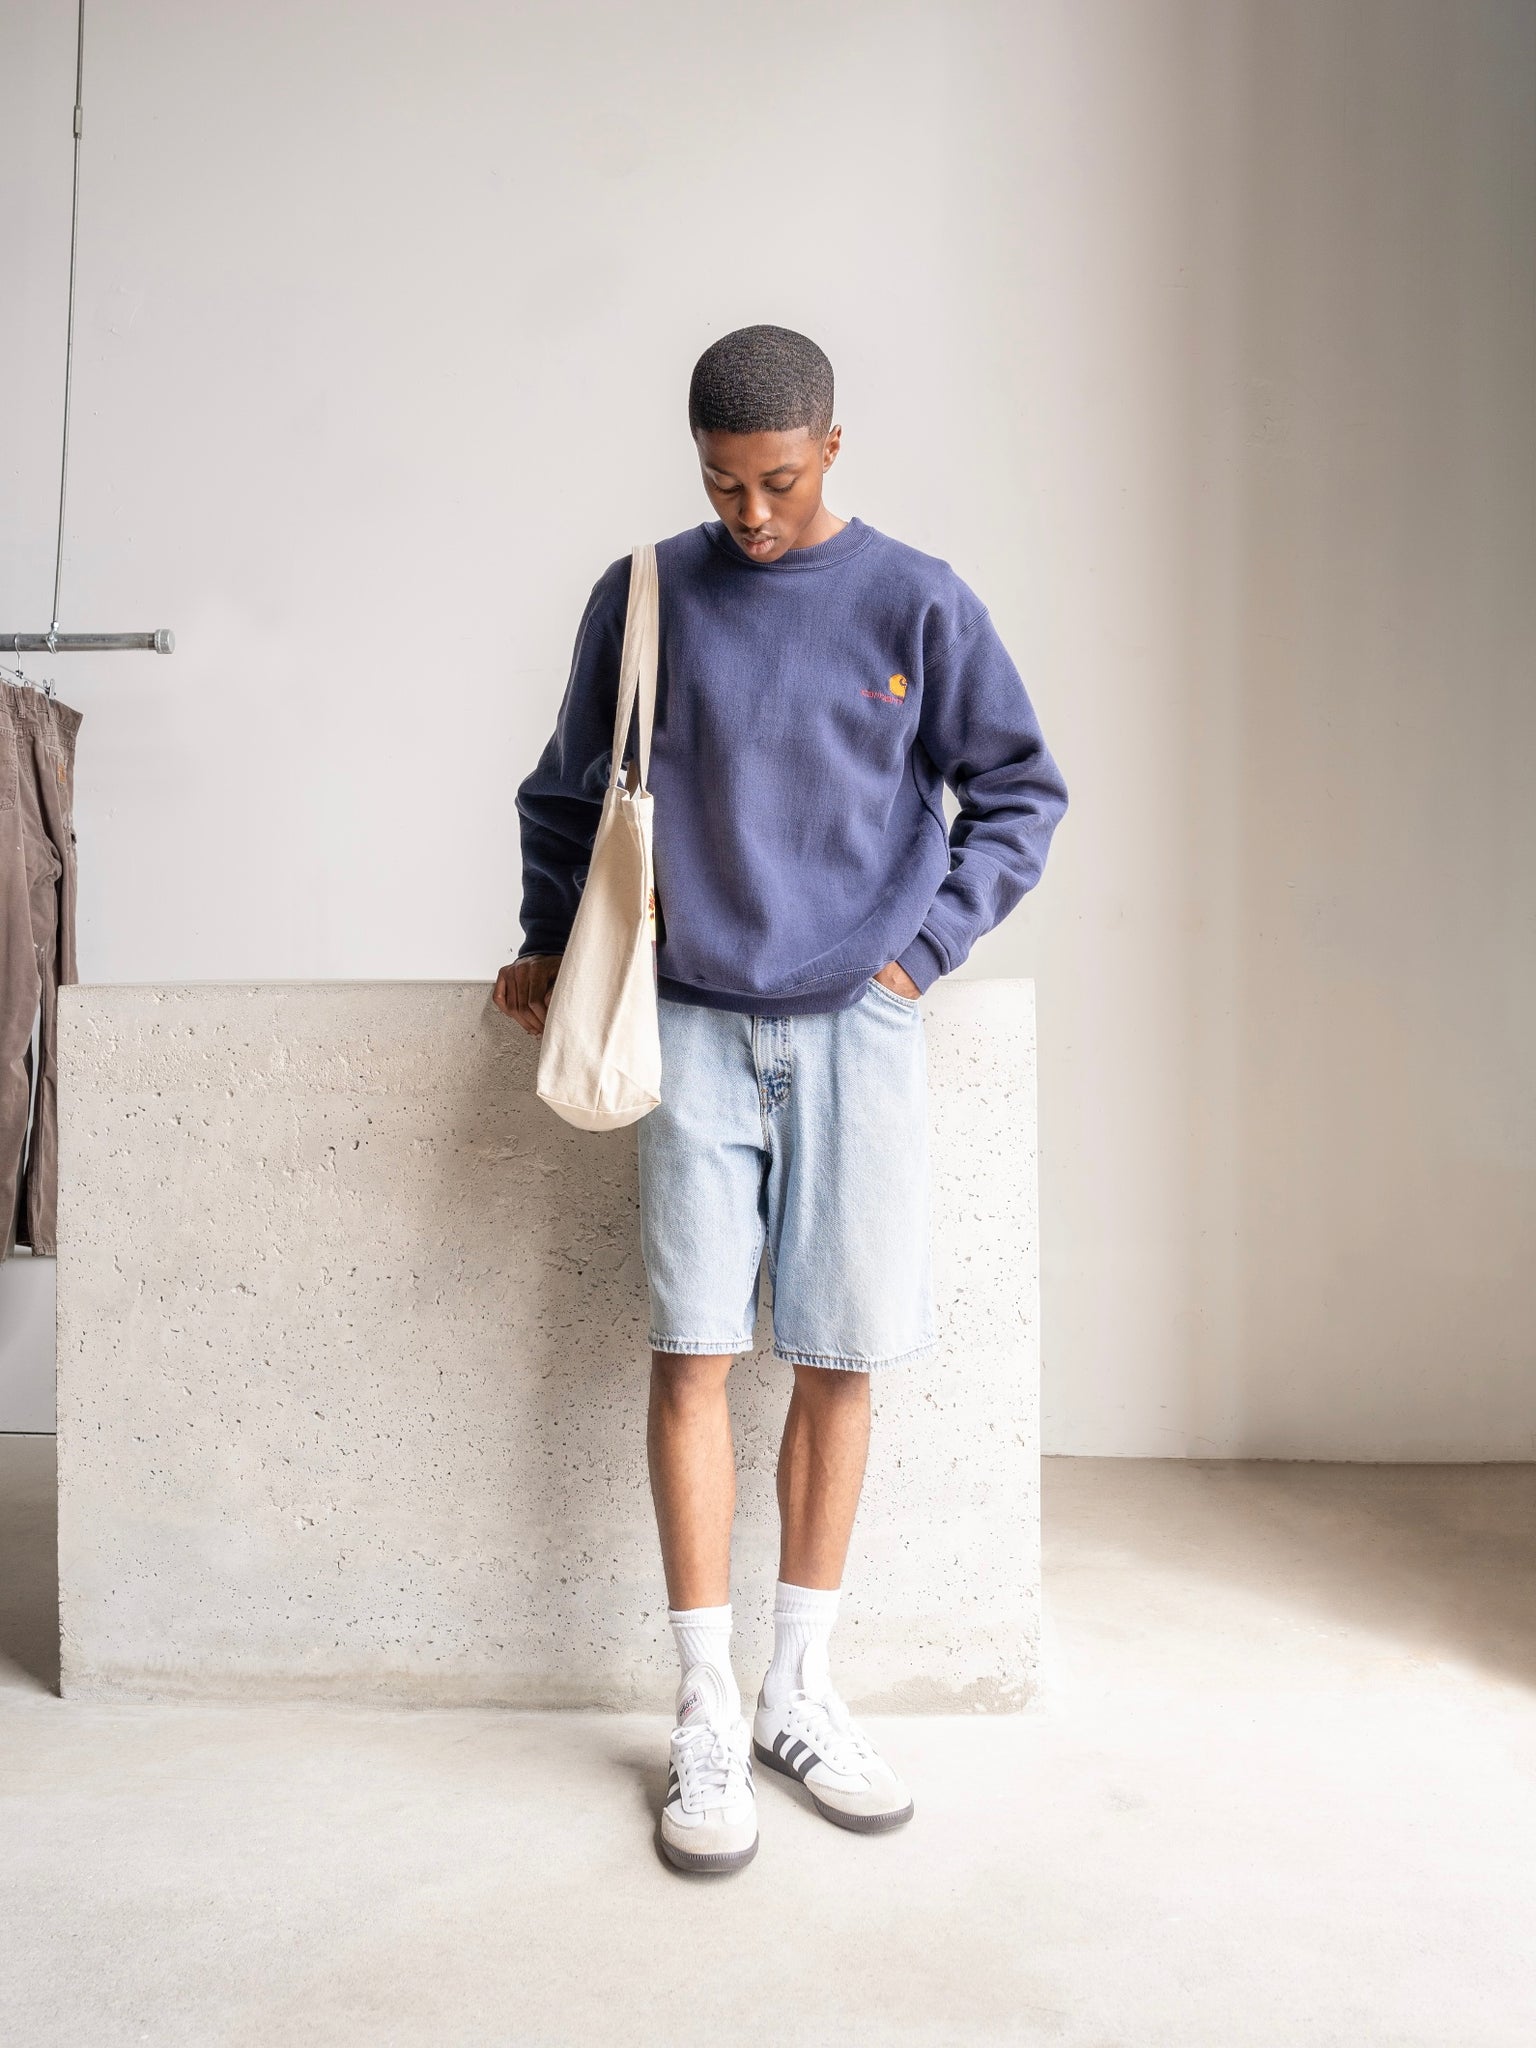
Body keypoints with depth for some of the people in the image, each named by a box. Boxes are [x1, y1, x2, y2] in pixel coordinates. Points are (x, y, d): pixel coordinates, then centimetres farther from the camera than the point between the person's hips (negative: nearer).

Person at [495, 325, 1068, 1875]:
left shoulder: (917, 604, 2)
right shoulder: (643, 600, 6)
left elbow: (1022, 794, 8)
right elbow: (569, 791, 17)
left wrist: (924, 948, 0)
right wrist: (548, 945, 10)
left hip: (855, 1032, 0)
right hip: (693, 1028, 0)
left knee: (838, 1364, 4)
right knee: (691, 1358, -2)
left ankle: (801, 1693, 21)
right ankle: (707, 1718, 12)